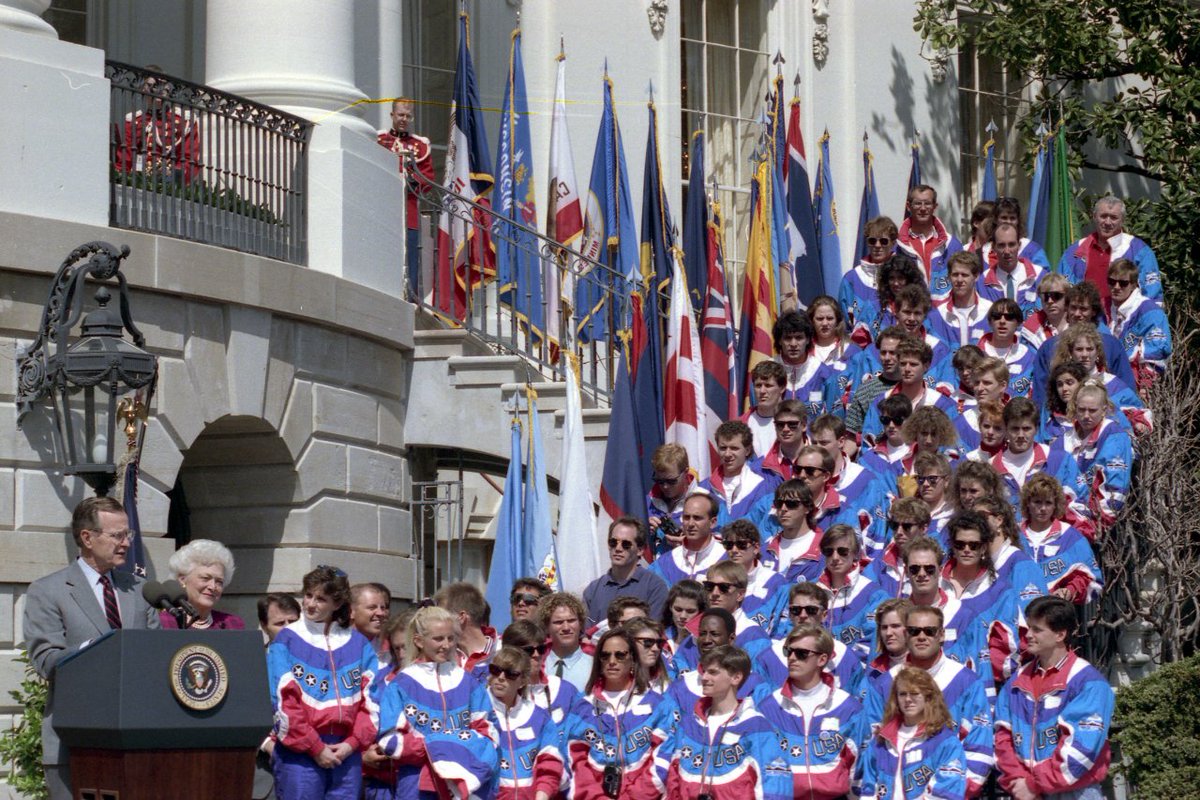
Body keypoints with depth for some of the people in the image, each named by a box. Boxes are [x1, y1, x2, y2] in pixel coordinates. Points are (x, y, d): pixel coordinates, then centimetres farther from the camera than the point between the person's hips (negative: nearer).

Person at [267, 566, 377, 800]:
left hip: (347, 753, 3)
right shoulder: (286, 641, 2)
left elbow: (370, 698, 7)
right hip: (299, 753, -3)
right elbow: (283, 702, -5)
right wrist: (315, 748, -9)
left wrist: (352, 743, -6)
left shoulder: (358, 644, 12)